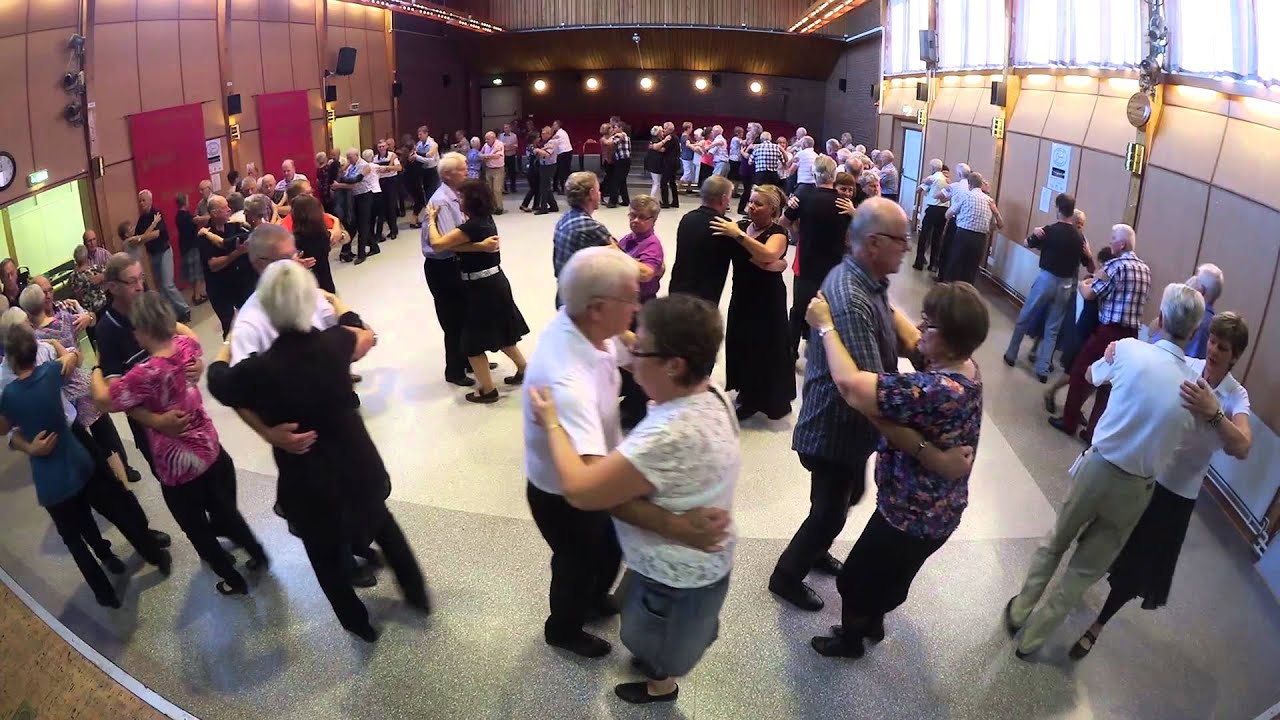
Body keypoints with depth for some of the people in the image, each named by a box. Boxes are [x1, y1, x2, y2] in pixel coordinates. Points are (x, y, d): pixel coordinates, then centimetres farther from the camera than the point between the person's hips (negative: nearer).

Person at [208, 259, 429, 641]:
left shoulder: (258, 370, -25)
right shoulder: (335, 343, -17)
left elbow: (218, 383, 1)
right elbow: (354, 327, 11)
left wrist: (227, 349, 21)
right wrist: (335, 301, 31)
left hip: (309, 484, -2)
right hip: (359, 465, 3)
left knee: (327, 557, 24)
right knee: (382, 523, 32)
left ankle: (359, 623, 44)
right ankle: (417, 594, 46)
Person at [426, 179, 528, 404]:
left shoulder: (471, 227, -22)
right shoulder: (485, 219, 6)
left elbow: (437, 244, -24)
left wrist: (431, 219, -10)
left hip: (482, 287, -9)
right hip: (495, 282, 9)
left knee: (474, 341, 4)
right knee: (501, 331, 25)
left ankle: (488, 390, 13)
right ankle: (523, 370, 38)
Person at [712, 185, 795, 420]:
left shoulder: (777, 233, -13)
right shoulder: (741, 225, 5)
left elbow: (769, 255, -34)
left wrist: (738, 235, -36)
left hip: (768, 301, -6)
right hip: (741, 296, 6)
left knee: (766, 348, 2)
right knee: (741, 345, 12)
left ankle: (772, 400, 20)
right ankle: (748, 395, 32)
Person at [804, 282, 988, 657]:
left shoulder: (936, 391, -38)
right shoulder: (963, 367, -9)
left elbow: (850, 384, -41)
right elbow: (909, 342, 9)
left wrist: (825, 325, -28)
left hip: (914, 516, -8)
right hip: (936, 509, 9)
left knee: (856, 578, 19)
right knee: (885, 575, 33)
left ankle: (850, 638, 44)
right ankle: (873, 621, 57)